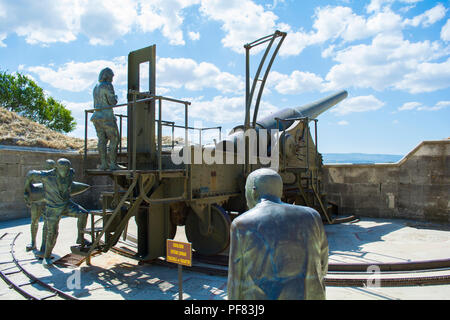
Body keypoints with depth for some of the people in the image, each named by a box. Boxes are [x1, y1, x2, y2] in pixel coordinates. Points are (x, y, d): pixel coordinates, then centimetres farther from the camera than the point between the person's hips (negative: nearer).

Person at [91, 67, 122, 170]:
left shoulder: (96, 88, 18)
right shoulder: (107, 86, -9)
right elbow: (112, 101, -14)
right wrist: (115, 98, 6)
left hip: (97, 116, 8)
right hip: (107, 116, -8)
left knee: (102, 140, 7)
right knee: (114, 139, -3)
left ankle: (103, 164, 5)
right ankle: (112, 163, -7)